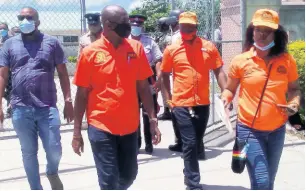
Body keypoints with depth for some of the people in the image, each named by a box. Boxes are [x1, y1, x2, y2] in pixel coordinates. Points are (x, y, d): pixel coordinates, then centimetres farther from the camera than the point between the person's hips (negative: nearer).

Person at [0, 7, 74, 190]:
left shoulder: (52, 42, 4)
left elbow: (63, 73, 5)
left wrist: (68, 101, -1)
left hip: (47, 108, -1)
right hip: (20, 109, 1)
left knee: (54, 150, 2)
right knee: (29, 152, 10)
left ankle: (53, 173, 35)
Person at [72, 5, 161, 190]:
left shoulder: (136, 48, 1)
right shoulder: (90, 52, -7)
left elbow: (143, 87, 7)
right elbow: (82, 94, -2)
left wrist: (153, 120, 3)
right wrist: (77, 131, -2)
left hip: (130, 126, 3)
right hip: (101, 127, -3)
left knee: (129, 175, 15)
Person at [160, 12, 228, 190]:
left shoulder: (209, 47, 2)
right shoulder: (171, 49, 0)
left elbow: (219, 71, 5)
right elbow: (165, 75, 8)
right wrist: (168, 98, 2)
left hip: (203, 103, 3)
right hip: (181, 104, -2)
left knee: (198, 141, 16)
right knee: (190, 143, -4)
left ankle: (190, 173, 38)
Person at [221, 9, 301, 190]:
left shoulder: (287, 60, -1)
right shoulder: (240, 61, -6)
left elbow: (294, 89, 12)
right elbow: (230, 89, 6)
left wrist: (294, 103, -9)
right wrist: (225, 99, -16)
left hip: (277, 130, 3)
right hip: (249, 129, -3)